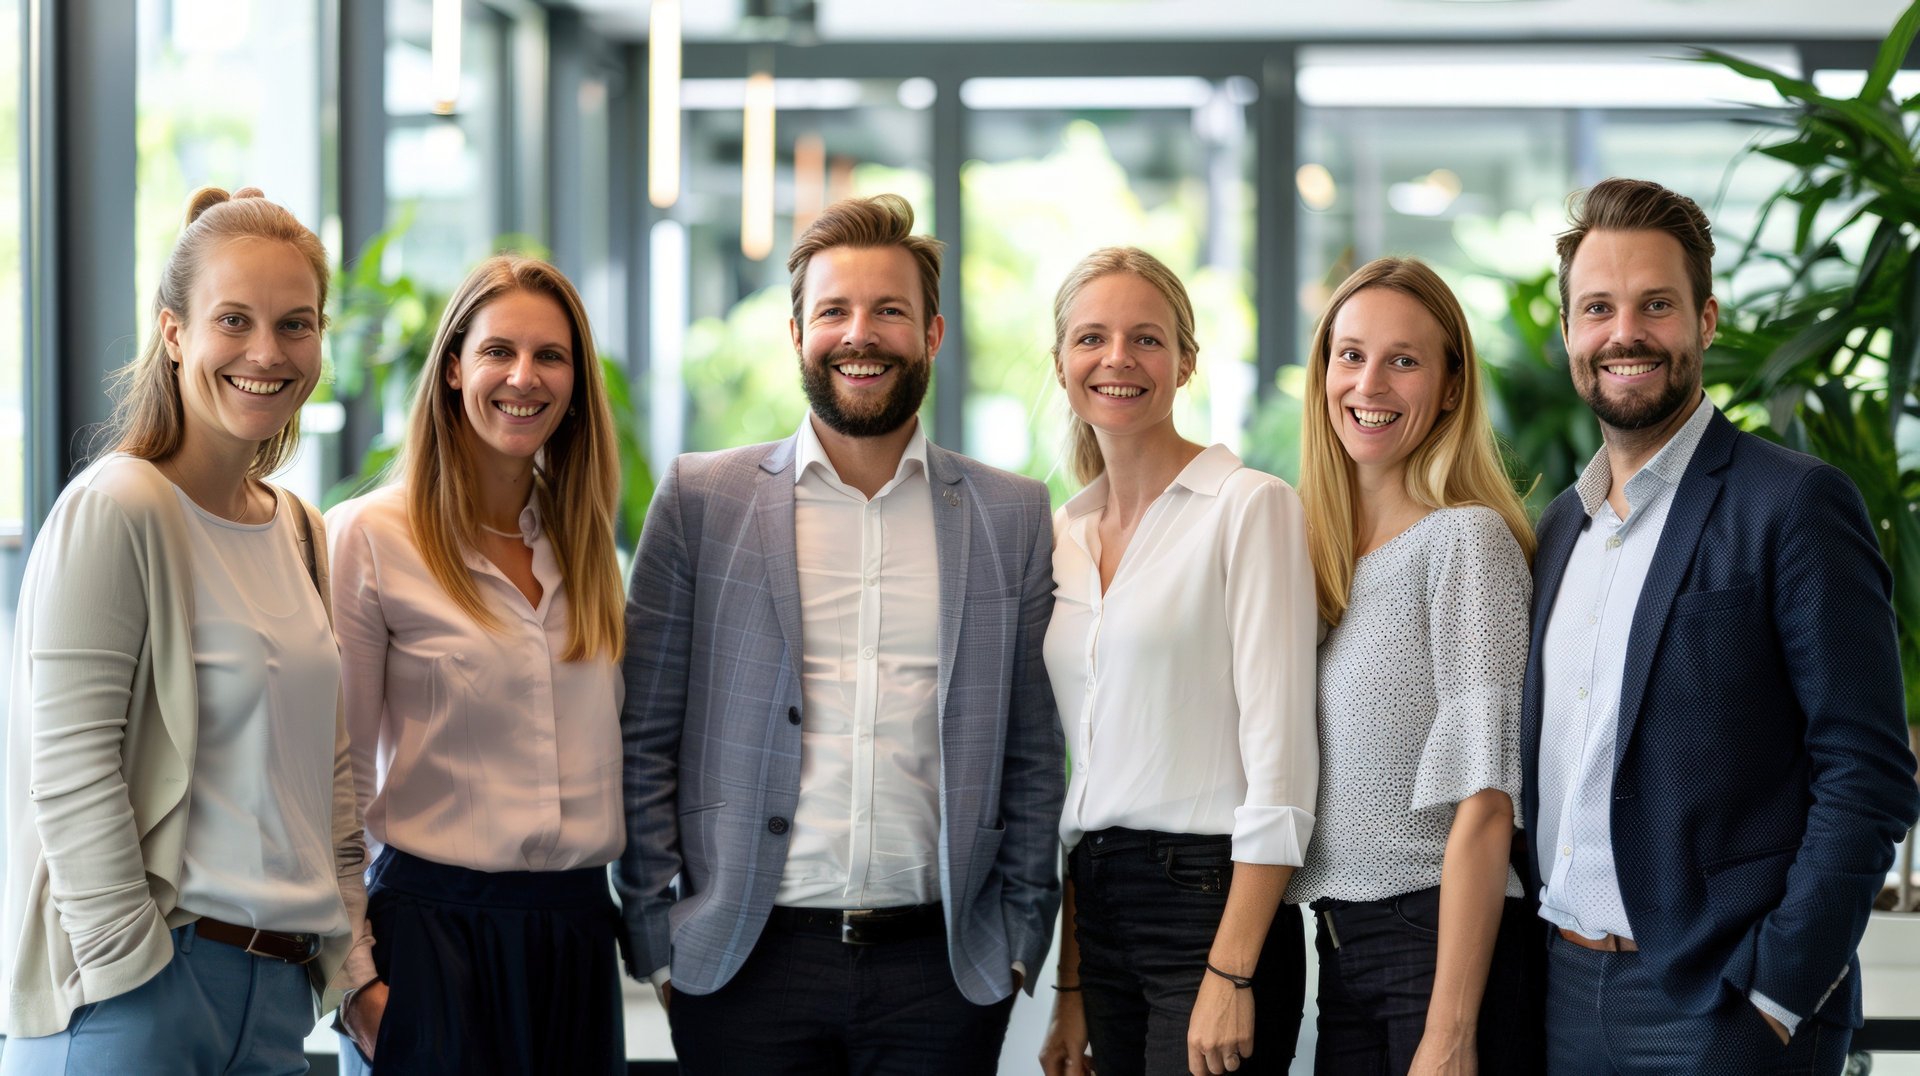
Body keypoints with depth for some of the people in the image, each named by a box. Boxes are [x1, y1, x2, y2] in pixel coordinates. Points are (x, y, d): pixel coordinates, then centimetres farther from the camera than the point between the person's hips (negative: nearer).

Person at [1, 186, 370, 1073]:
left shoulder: (298, 532, 14)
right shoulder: (115, 512, -11)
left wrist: (350, 958, 12)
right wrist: (131, 979, -16)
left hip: (278, 989, 7)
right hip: (134, 996, -7)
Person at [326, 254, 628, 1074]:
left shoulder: (583, 541, 12)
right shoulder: (370, 537, -4)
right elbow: (336, 778, -4)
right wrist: (353, 973, -9)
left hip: (577, 928, 5)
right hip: (436, 921, -5)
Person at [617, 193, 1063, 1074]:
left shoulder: (1012, 516, 8)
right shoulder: (702, 499, 4)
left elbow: (1033, 753, 10)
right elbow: (643, 739, 4)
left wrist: (1021, 935, 4)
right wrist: (657, 935, -2)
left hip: (942, 968, 1)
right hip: (748, 962, -1)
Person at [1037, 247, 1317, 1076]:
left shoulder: (1250, 507, -7)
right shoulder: (1063, 534, 12)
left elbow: (1281, 758, -13)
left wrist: (1230, 975, -18)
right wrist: (1070, 990, 12)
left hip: (1212, 898, -6)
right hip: (1098, 907, 6)